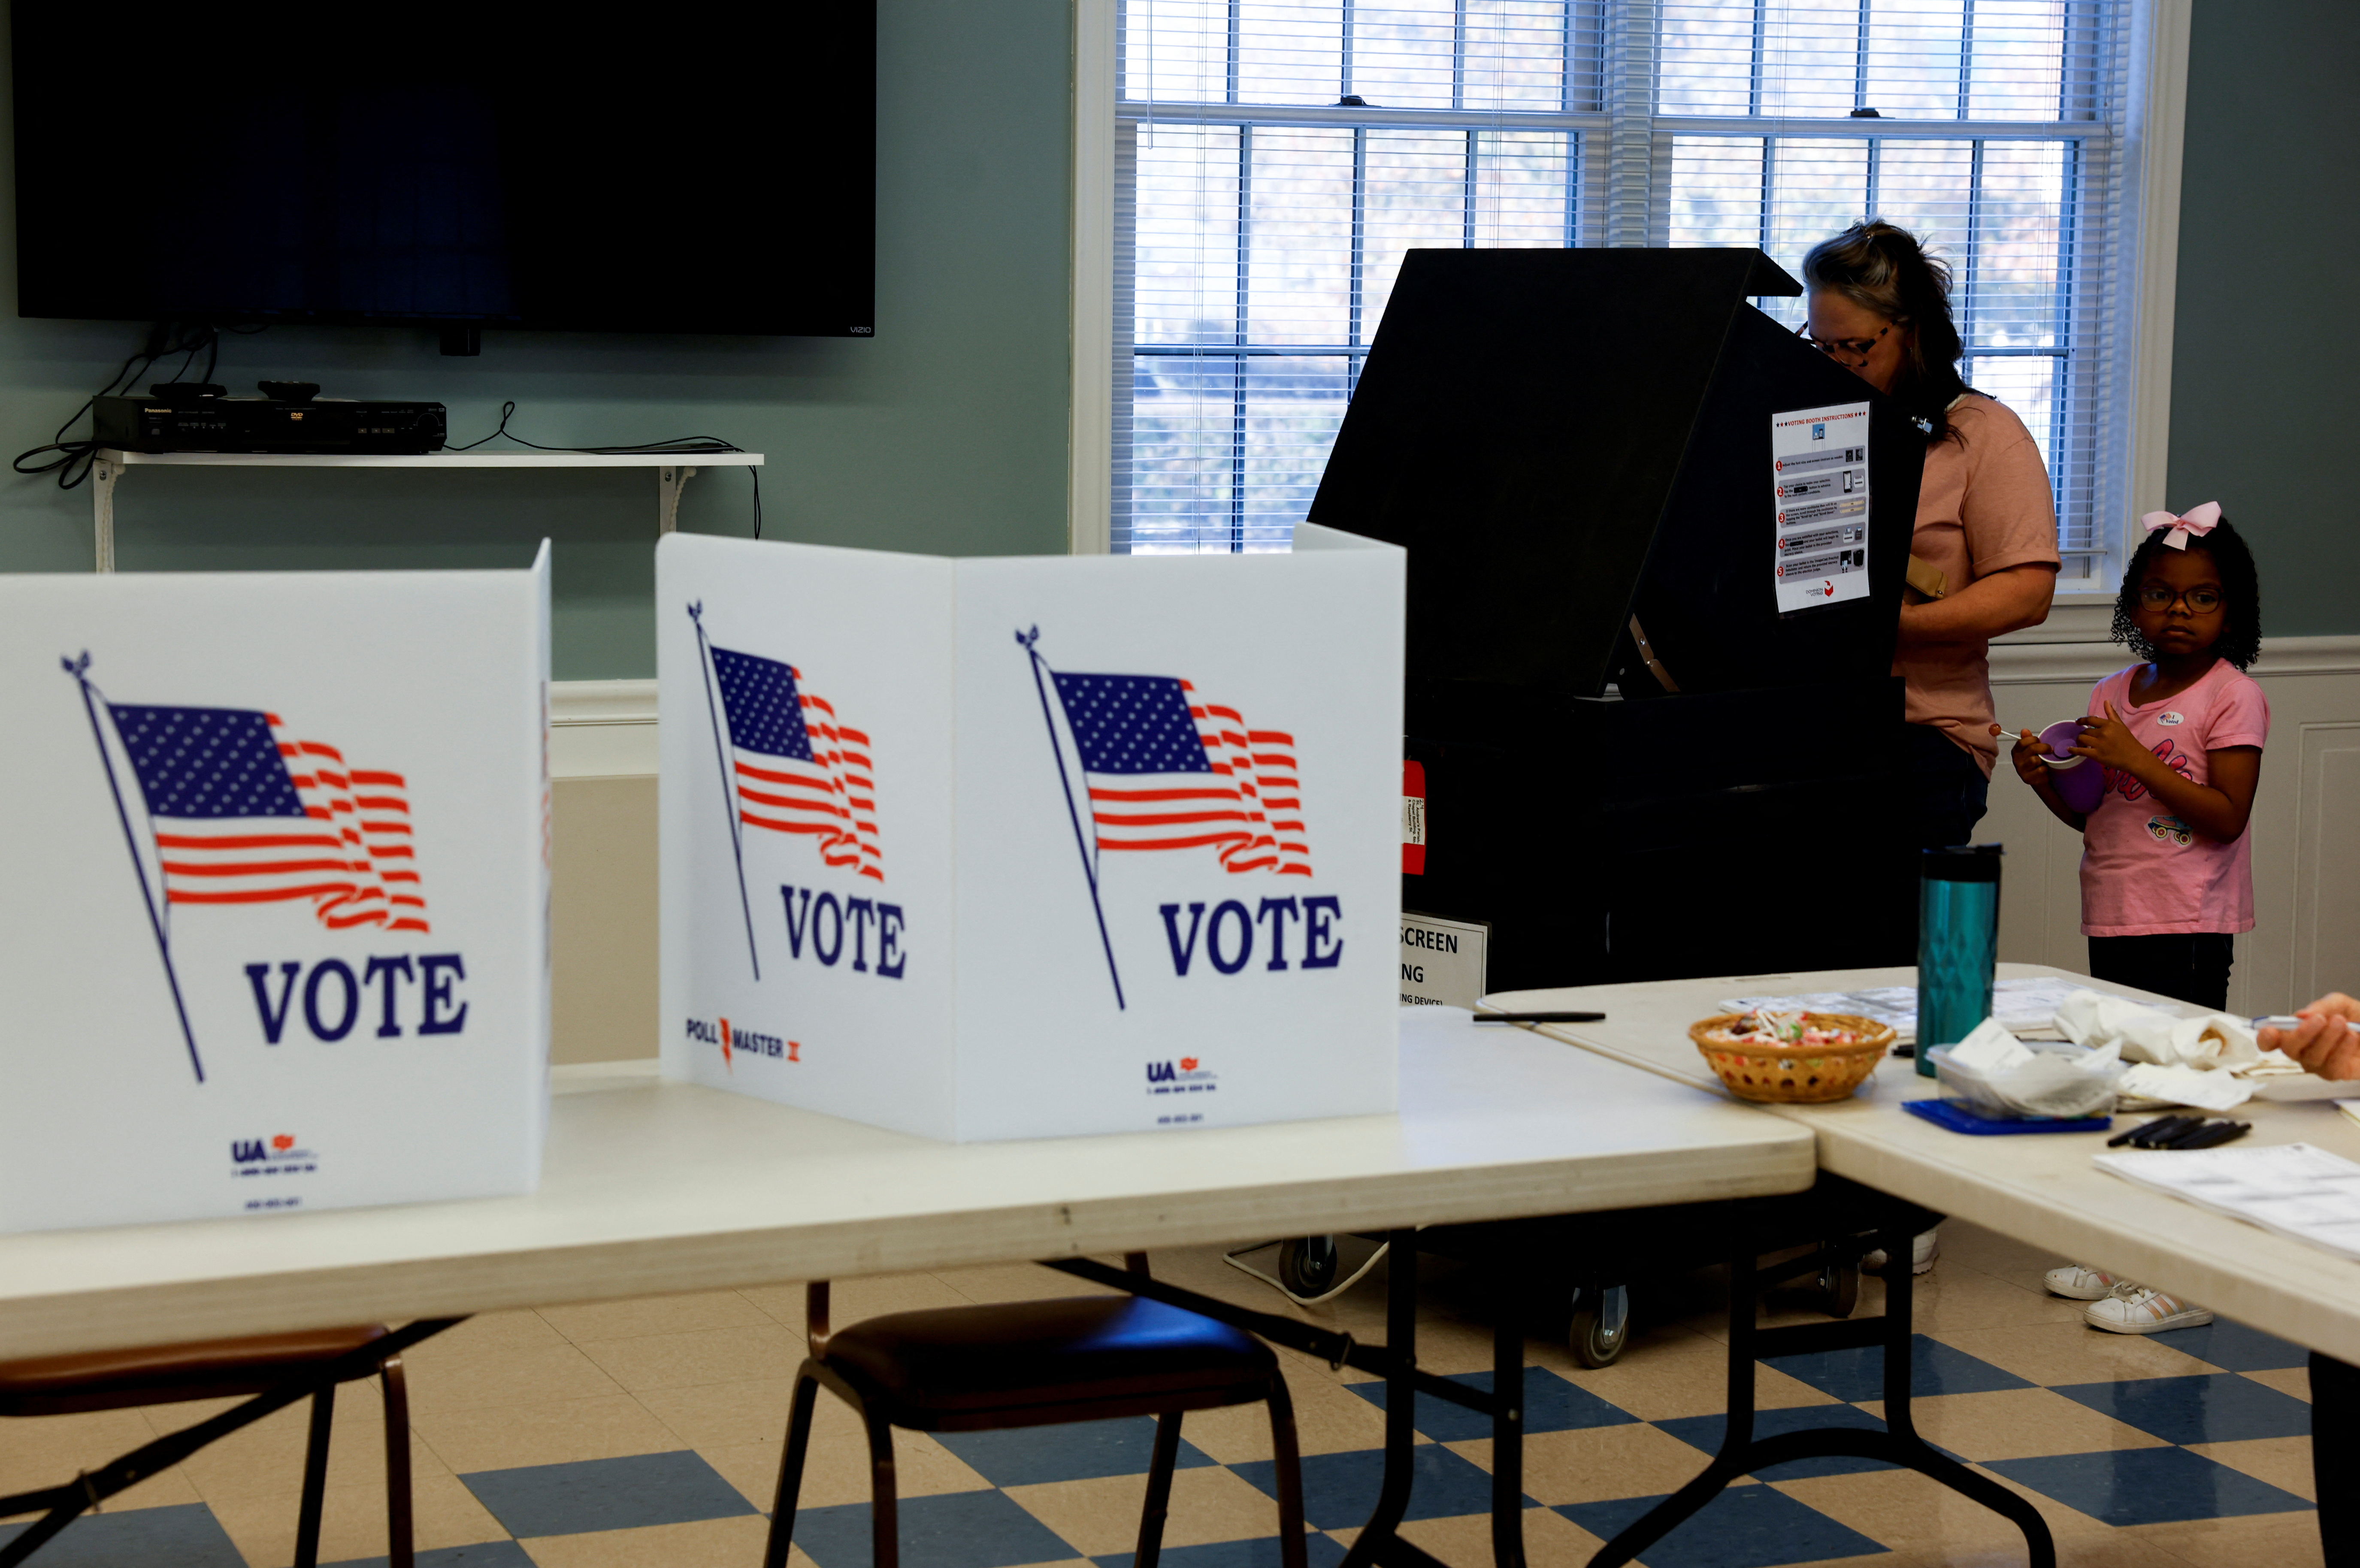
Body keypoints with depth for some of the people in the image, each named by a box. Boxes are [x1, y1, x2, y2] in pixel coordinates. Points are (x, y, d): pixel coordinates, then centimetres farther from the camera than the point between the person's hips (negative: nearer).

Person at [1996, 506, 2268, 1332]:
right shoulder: (2113, 694, 12)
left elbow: (2227, 816, -16)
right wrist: (2045, 778, -1)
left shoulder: (2234, 697, -8)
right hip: (2115, 919, 7)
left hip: (2188, 929, -7)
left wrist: (2137, 761, -21)